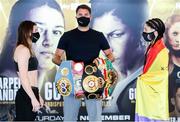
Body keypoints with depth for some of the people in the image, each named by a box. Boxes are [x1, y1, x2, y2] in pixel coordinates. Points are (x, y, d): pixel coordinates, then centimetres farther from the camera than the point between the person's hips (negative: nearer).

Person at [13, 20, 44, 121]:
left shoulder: (27, 50, 18)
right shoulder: (23, 49, -11)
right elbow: (23, 78, -18)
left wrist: (38, 96, 22)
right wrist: (33, 98, -20)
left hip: (30, 94, 10)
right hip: (26, 96, -10)